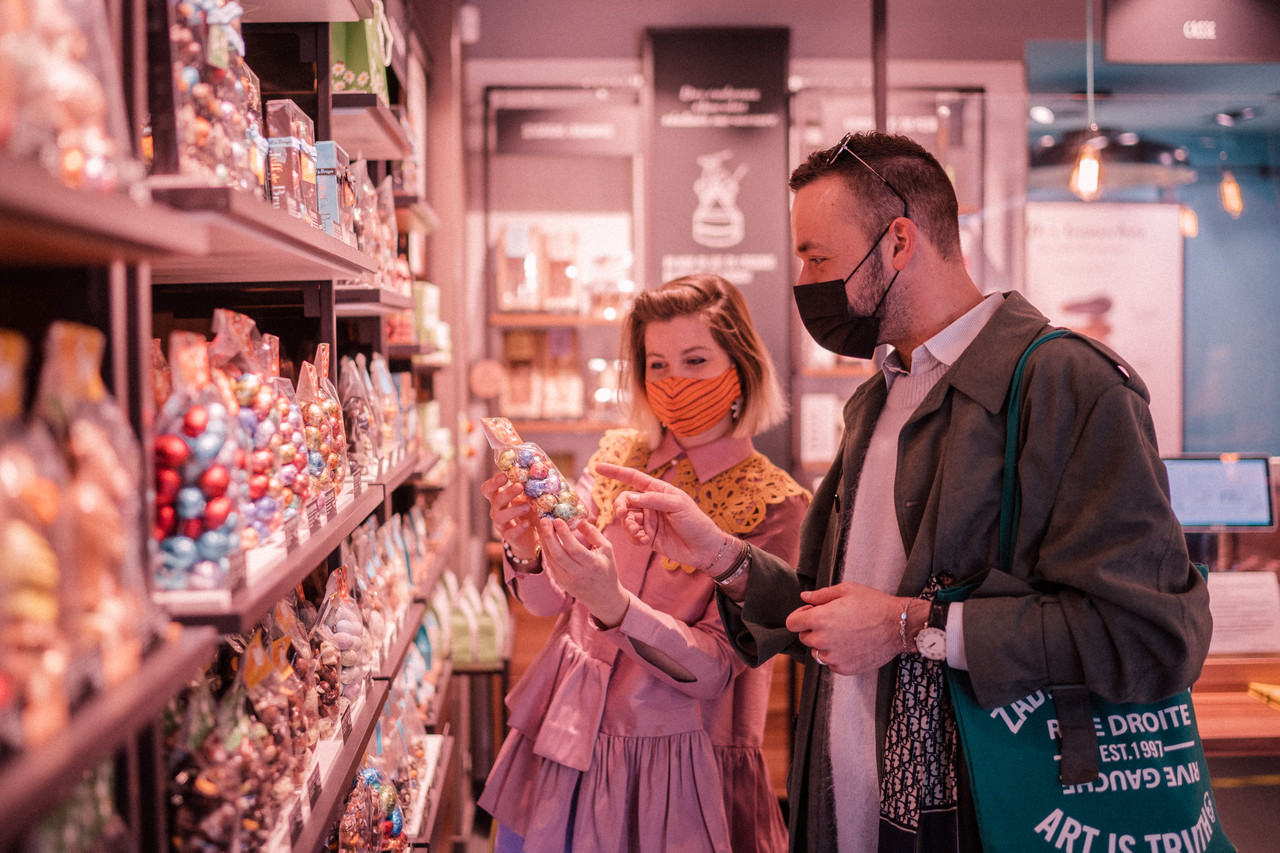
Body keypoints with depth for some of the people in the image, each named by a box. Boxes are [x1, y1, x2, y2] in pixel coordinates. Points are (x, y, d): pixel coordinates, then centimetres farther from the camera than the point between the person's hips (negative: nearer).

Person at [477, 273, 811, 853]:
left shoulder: (773, 505, -11)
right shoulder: (618, 457, 3)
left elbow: (714, 668, -16)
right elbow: (549, 599, -1)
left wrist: (614, 606, -32)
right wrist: (525, 551, -23)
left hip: (674, 771, -4)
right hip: (560, 741, 4)